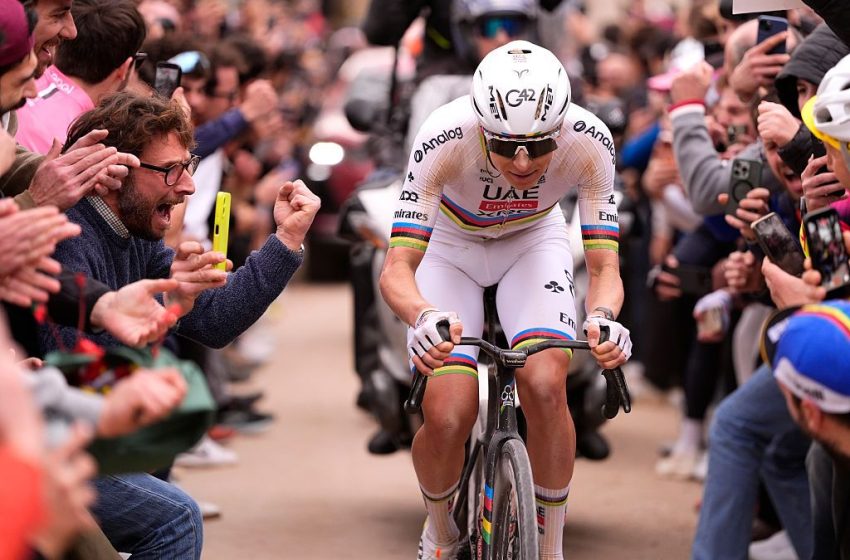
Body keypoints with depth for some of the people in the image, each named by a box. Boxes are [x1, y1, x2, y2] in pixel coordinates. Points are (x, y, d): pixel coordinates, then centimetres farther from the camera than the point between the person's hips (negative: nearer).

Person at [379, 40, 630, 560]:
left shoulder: (588, 141, -32)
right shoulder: (445, 138, -37)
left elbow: (605, 266, -30)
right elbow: (397, 268, -39)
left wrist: (603, 317, -53)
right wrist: (423, 316, -60)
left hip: (534, 240, 1)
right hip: (451, 243, -1)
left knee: (546, 385, -26)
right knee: (447, 417, -18)